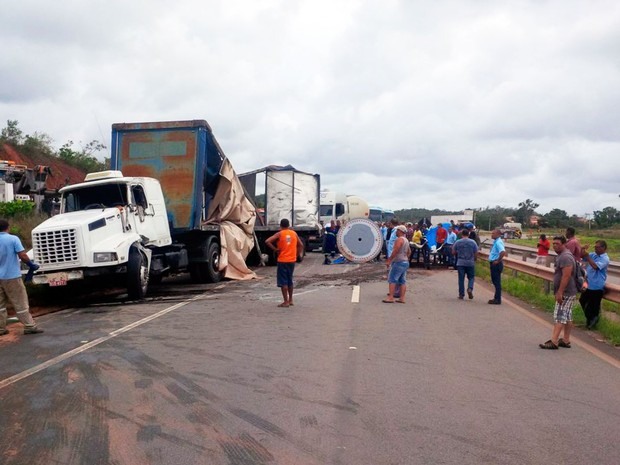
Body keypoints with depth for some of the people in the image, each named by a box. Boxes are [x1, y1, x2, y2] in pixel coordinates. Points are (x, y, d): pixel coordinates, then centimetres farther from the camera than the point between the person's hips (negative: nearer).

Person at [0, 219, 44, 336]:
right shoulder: (13, 239, -10)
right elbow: (22, 256, -17)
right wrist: (32, 265, -2)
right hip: (12, 276, -5)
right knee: (20, 303, 1)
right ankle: (30, 326, 3)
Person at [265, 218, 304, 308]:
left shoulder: (279, 234, -7)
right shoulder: (294, 233, 5)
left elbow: (267, 241, -17)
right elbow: (300, 245, 10)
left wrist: (275, 249, -8)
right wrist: (299, 254, 16)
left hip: (282, 260, -5)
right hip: (292, 260, 5)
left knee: (283, 281, 0)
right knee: (289, 280, 18)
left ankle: (286, 302, -2)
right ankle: (290, 300, 24)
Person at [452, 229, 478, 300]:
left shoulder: (457, 242, -1)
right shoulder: (473, 242, -1)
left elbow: (453, 252, 5)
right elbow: (476, 254, -1)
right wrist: (474, 260, 16)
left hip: (460, 263, 0)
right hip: (470, 263, 0)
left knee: (461, 279, 4)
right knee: (471, 277, 13)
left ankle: (461, 294, 5)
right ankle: (470, 289, -12)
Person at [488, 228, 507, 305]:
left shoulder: (498, 242, -19)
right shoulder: (495, 242, 11)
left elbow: (503, 252, -34)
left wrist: (498, 261, -24)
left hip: (496, 264, -10)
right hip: (493, 264, 10)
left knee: (497, 282, -3)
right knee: (495, 281, 16)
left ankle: (497, 300, 3)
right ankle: (496, 298, 26)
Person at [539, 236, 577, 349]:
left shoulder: (565, 257, -18)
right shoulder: (561, 256, 15)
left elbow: (566, 276, -25)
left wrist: (560, 292, -26)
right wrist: (559, 292, 21)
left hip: (565, 293, -11)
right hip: (568, 293, 11)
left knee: (559, 316, -10)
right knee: (567, 316, 13)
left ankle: (554, 342, -11)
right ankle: (566, 340, 18)